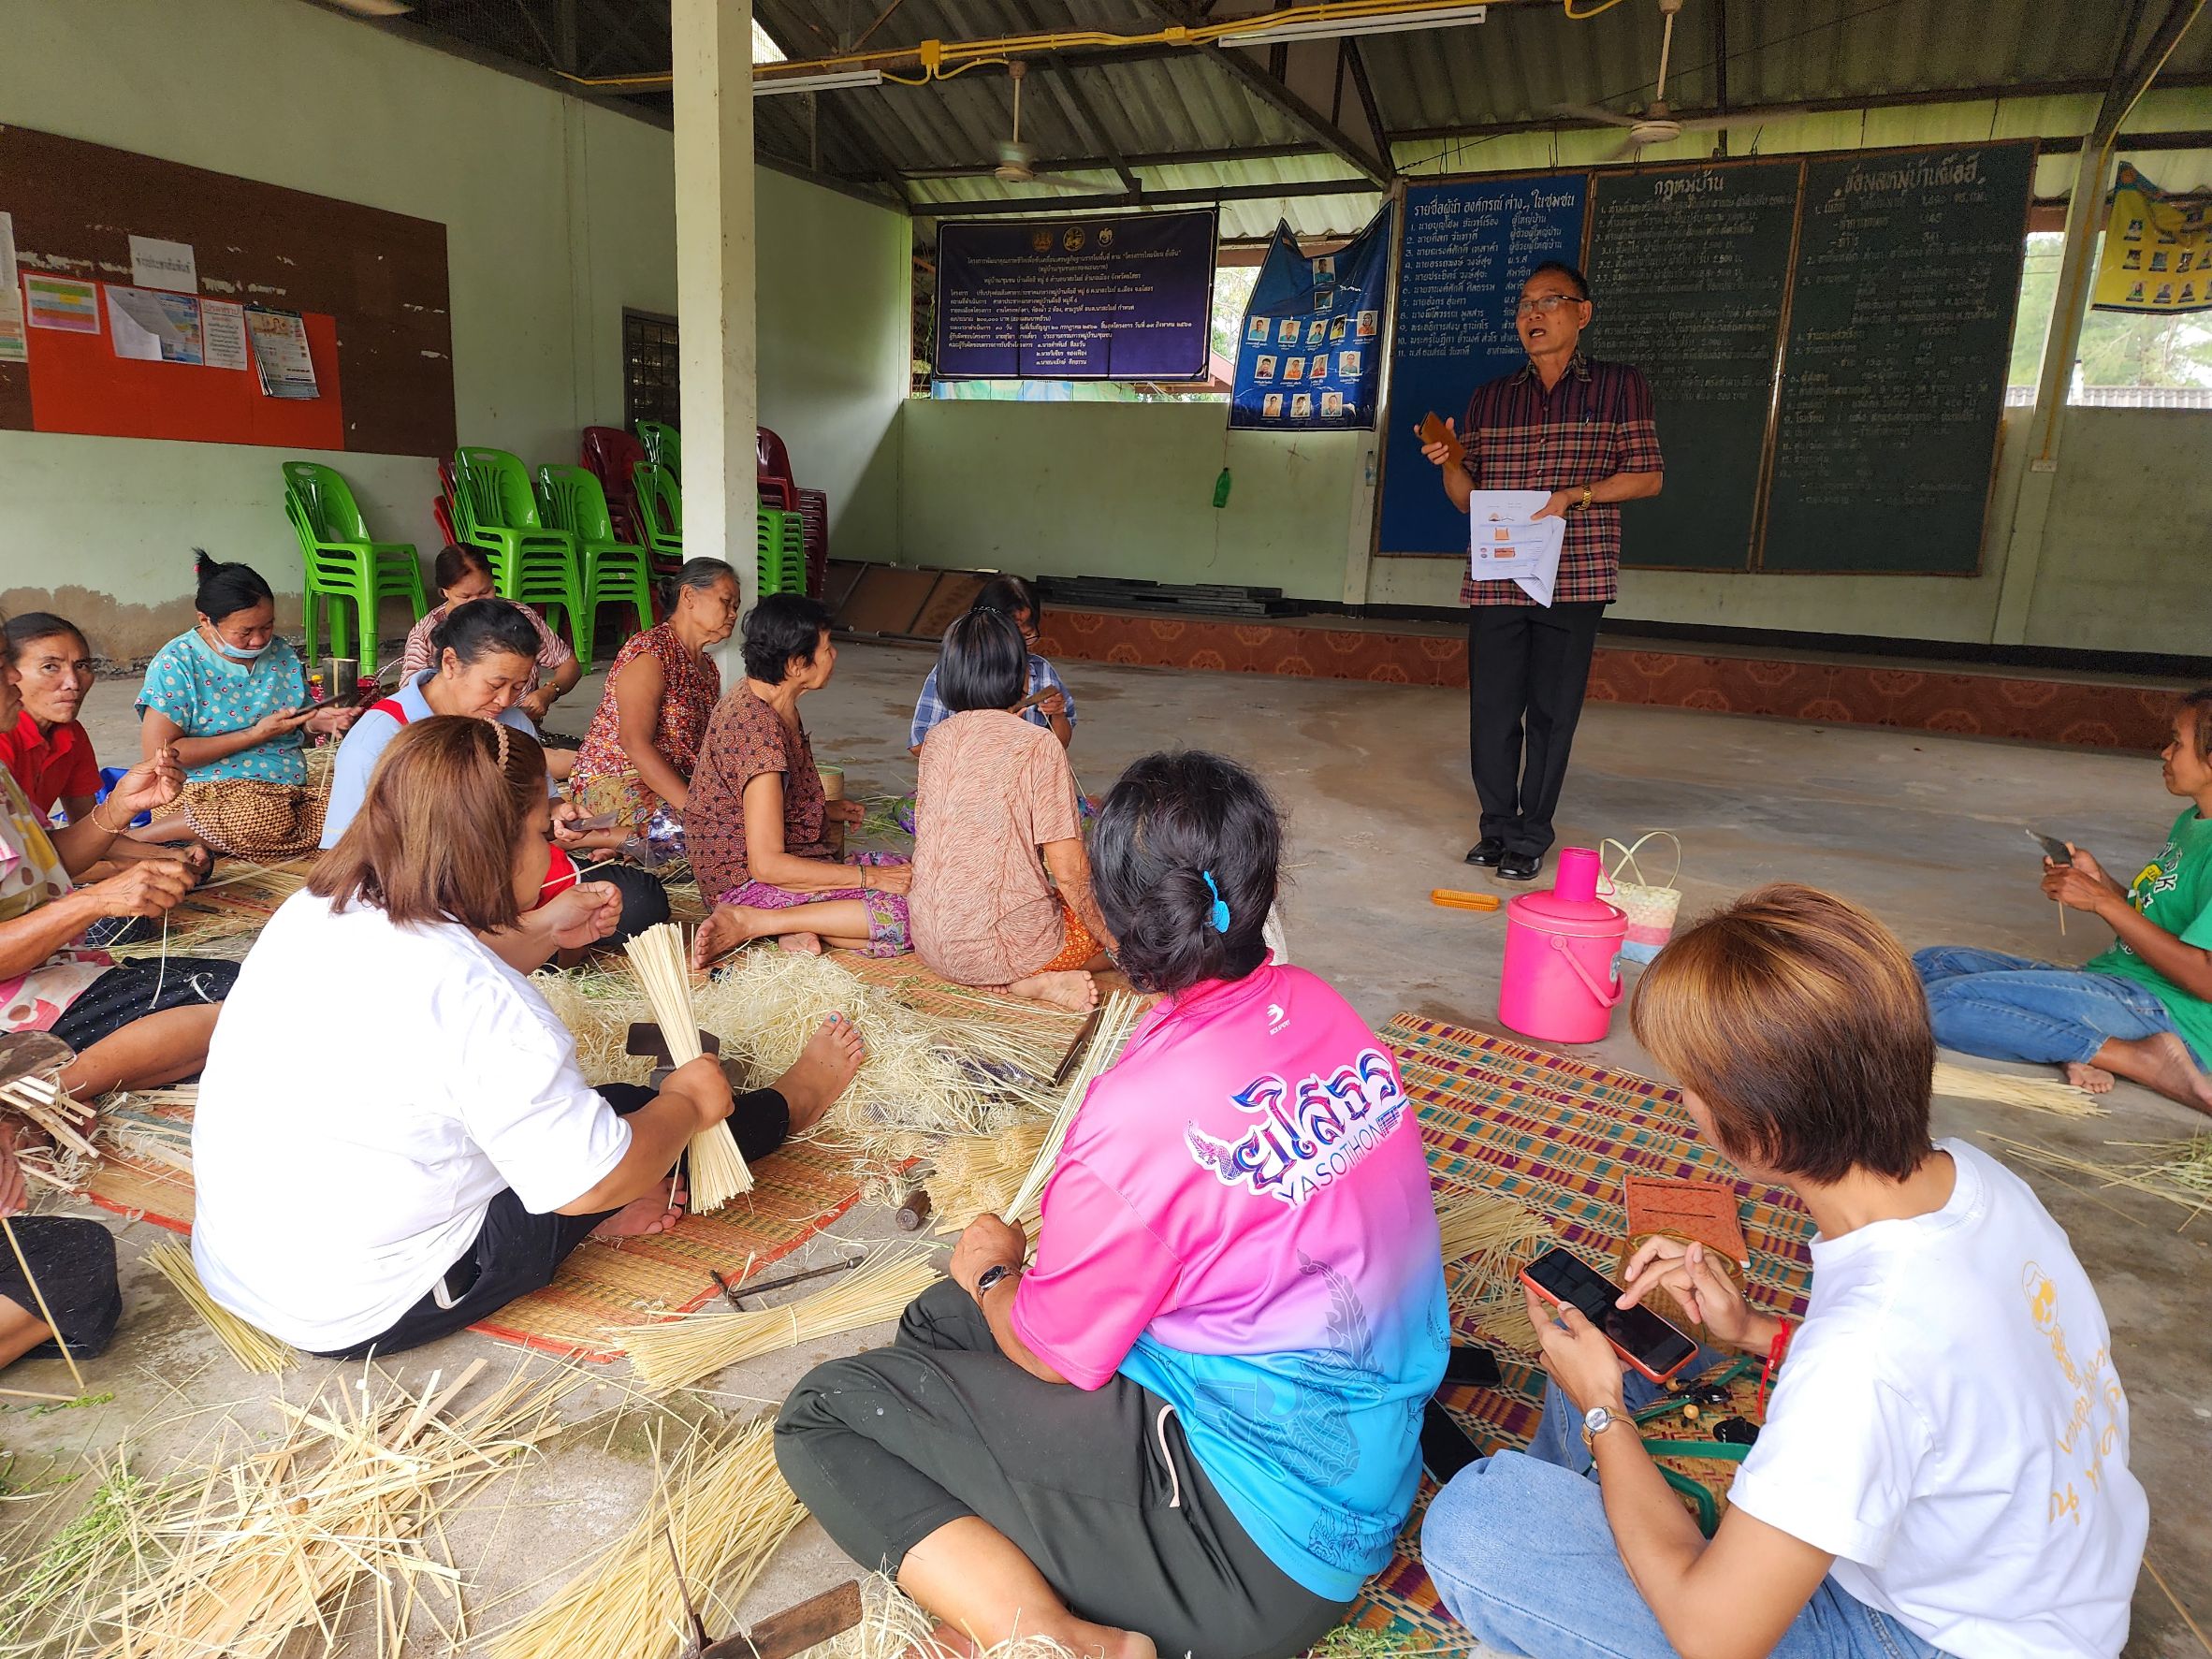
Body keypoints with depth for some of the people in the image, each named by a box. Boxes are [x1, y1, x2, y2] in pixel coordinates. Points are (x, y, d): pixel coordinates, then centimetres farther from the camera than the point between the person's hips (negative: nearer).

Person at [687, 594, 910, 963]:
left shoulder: (756, 694, 7)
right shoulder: (759, 727, -23)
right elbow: (767, 865, -25)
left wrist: (826, 808, 13)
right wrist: (868, 876, -18)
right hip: (746, 879, -10)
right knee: (907, 912, -22)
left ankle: (796, 924, -9)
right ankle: (748, 921, -16)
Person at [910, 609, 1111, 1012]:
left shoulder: (937, 738, 4)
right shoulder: (1037, 745, -14)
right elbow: (1068, 870, -13)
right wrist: (1111, 939, 1)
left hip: (929, 944, 6)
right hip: (1001, 945, -6)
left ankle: (1017, 979, 4)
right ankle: (1035, 981, 0)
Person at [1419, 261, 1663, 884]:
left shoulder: (1619, 386, 6)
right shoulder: (1491, 396, 15)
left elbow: (1648, 476, 3)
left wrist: (1574, 495, -12)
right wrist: (1449, 463, -6)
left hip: (1574, 574, -3)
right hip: (1495, 576, 3)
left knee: (1552, 710, 0)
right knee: (1491, 709, 2)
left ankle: (1531, 837, 11)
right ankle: (1496, 826, 17)